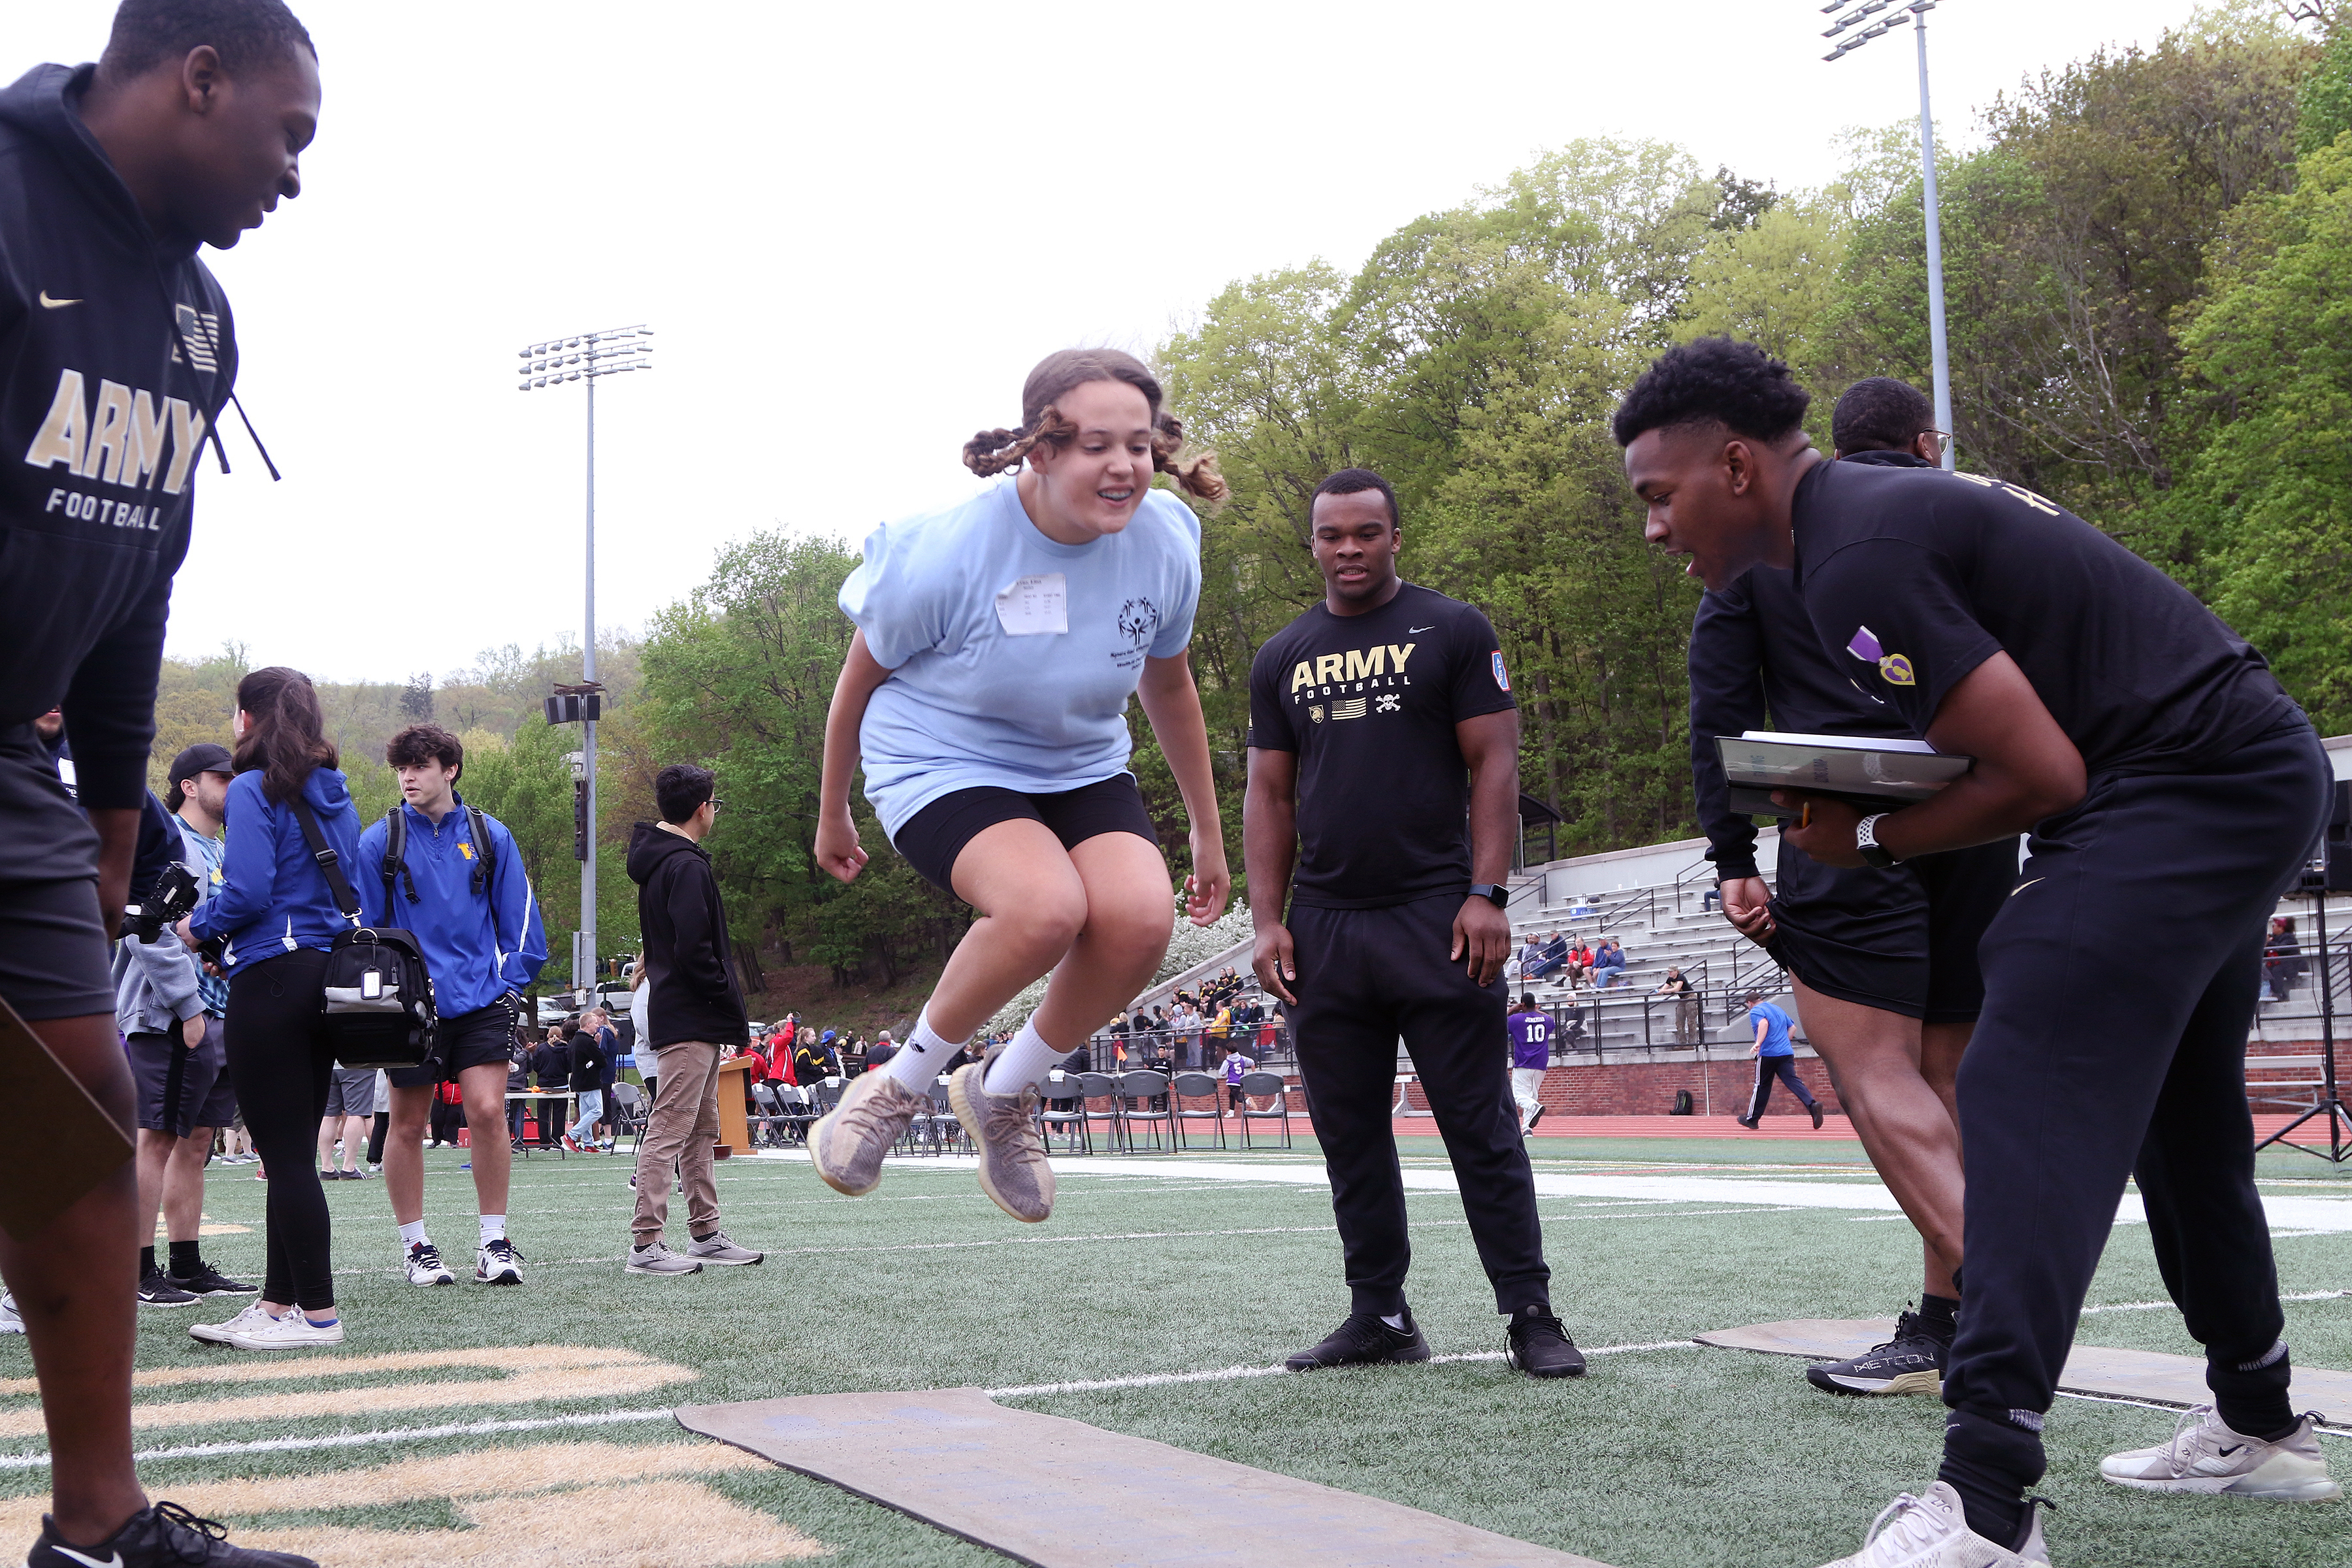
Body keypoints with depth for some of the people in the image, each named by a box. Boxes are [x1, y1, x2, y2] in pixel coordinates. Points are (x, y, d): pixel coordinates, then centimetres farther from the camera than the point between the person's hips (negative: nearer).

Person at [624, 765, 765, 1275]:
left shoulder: (658, 863, 18)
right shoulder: (687, 866, -15)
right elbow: (694, 952, -23)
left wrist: (727, 1011, 17)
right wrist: (731, 1004, -11)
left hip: (691, 1021, 11)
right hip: (692, 1021, -11)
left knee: (702, 1129, 16)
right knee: (669, 1129, -10)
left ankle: (705, 1234, 23)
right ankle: (645, 1245, -11)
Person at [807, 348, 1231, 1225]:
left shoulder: (1165, 544, -9)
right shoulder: (946, 554, -22)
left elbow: (1167, 684, 10)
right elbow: (861, 677, -4)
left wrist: (1207, 829, 16)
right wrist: (832, 817, 8)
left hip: (1081, 766, 5)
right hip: (940, 762, -5)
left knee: (1139, 918, -24)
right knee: (1046, 906, -34)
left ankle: (1002, 1094, 3)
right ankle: (900, 1085, -7)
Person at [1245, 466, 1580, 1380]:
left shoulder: (1453, 631, 4)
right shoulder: (1282, 660, 14)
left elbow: (1494, 764, -1)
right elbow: (1269, 797, 14)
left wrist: (1487, 894, -11)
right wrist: (1267, 920, 4)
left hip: (1436, 918, -4)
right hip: (1323, 928, 4)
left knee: (1480, 1126, -3)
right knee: (1349, 1134, 7)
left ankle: (1530, 1315, 2)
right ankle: (1379, 1315, 16)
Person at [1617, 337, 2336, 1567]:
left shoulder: (1856, 561, -18)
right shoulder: (1897, 499, 14)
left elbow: (2042, 775, -20)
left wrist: (1870, 841, -7)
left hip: (2181, 793, -11)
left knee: (2026, 1102, -17)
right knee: (2177, 1108, 20)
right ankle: (2258, 1429, 34)